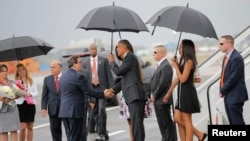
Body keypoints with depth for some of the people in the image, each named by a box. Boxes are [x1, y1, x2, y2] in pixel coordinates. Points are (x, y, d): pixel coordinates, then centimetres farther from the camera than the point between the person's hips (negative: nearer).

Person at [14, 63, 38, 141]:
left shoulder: (32, 81, 10)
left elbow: (36, 92, 7)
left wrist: (30, 94, -12)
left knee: (30, 127, 6)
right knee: (23, 127, -9)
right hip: (21, 104, -3)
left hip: (31, 104, 4)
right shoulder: (16, 82, 0)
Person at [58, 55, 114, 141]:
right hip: (76, 111, -8)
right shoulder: (78, 77, -15)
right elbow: (89, 92, -14)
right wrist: (103, 94, -2)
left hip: (64, 111, 8)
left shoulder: (63, 75, 13)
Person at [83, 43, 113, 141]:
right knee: (93, 111, 7)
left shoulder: (104, 60, 4)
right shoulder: (85, 63, 9)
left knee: (101, 110, -15)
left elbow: (109, 74, 2)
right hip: (91, 88, 3)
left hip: (102, 87, -3)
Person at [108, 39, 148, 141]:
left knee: (136, 122, -15)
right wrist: (114, 89, 23)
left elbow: (118, 71, -12)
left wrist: (112, 62, 4)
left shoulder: (130, 57, -6)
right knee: (137, 122, 9)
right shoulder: (128, 58, 23)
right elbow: (125, 79, 29)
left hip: (135, 94, -10)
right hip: (134, 95, 10)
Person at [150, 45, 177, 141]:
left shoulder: (166, 66, -15)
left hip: (163, 100, -10)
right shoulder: (160, 65, 15)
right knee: (161, 122, 14)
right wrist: (153, 94, 6)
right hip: (157, 100, 10)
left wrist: (154, 95, -14)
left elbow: (163, 84, -21)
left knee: (167, 122, -4)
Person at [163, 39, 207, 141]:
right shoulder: (183, 60, 13)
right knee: (177, 118, 8)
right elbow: (177, 79, 17)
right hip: (182, 92, 9)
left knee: (186, 120, -4)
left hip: (187, 92, -9)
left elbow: (183, 79, -20)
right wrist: (169, 92, 19)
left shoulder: (189, 61, -14)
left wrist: (176, 67, -10)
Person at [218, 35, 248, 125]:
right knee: (232, 122, 13)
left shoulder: (236, 58, -18)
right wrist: (222, 90, 6)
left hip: (235, 96, -9)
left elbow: (233, 78, -21)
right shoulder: (227, 57, 12)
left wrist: (222, 91, -11)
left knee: (237, 122, -6)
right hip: (228, 96, 9)